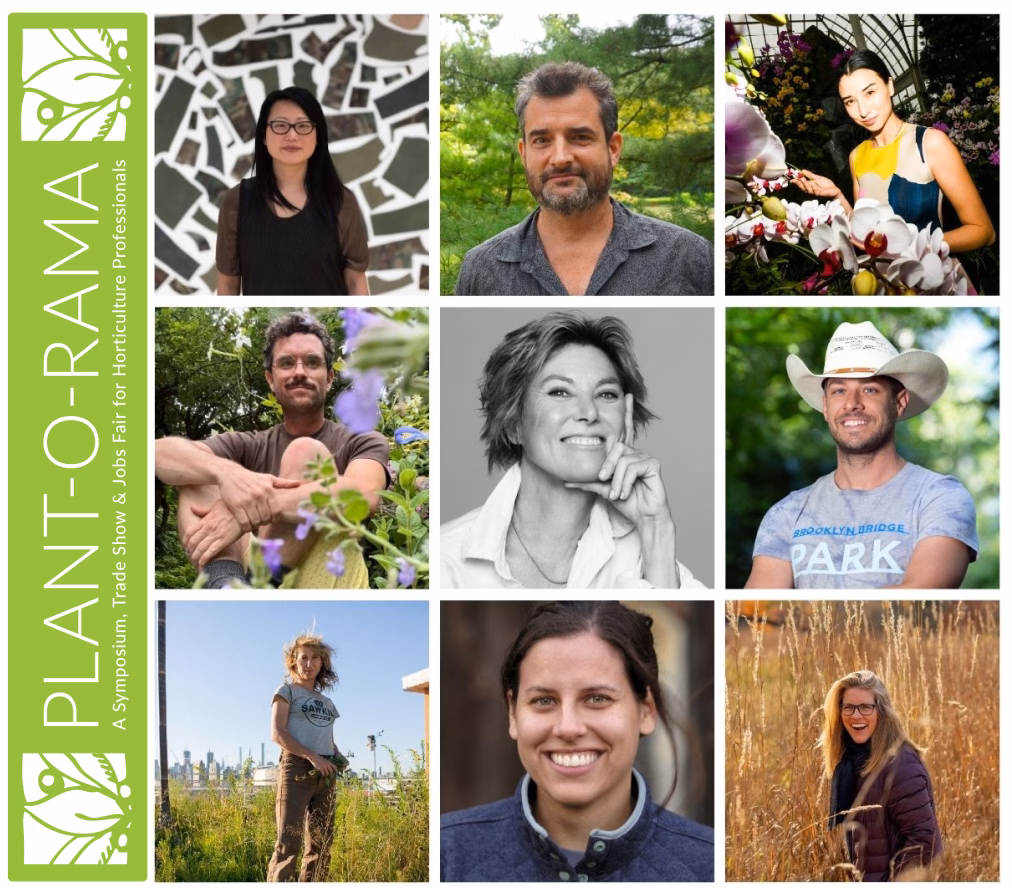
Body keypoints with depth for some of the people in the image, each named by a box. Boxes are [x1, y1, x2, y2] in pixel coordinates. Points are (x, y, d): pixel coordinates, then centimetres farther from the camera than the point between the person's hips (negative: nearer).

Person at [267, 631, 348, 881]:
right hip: (297, 768, -7)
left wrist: (339, 758, 3)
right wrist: (312, 756, -17)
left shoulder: (327, 703, 22)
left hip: (325, 774, 7)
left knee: (321, 845, 5)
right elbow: (277, 733, -7)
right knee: (288, 843, -16)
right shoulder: (287, 691, 5)